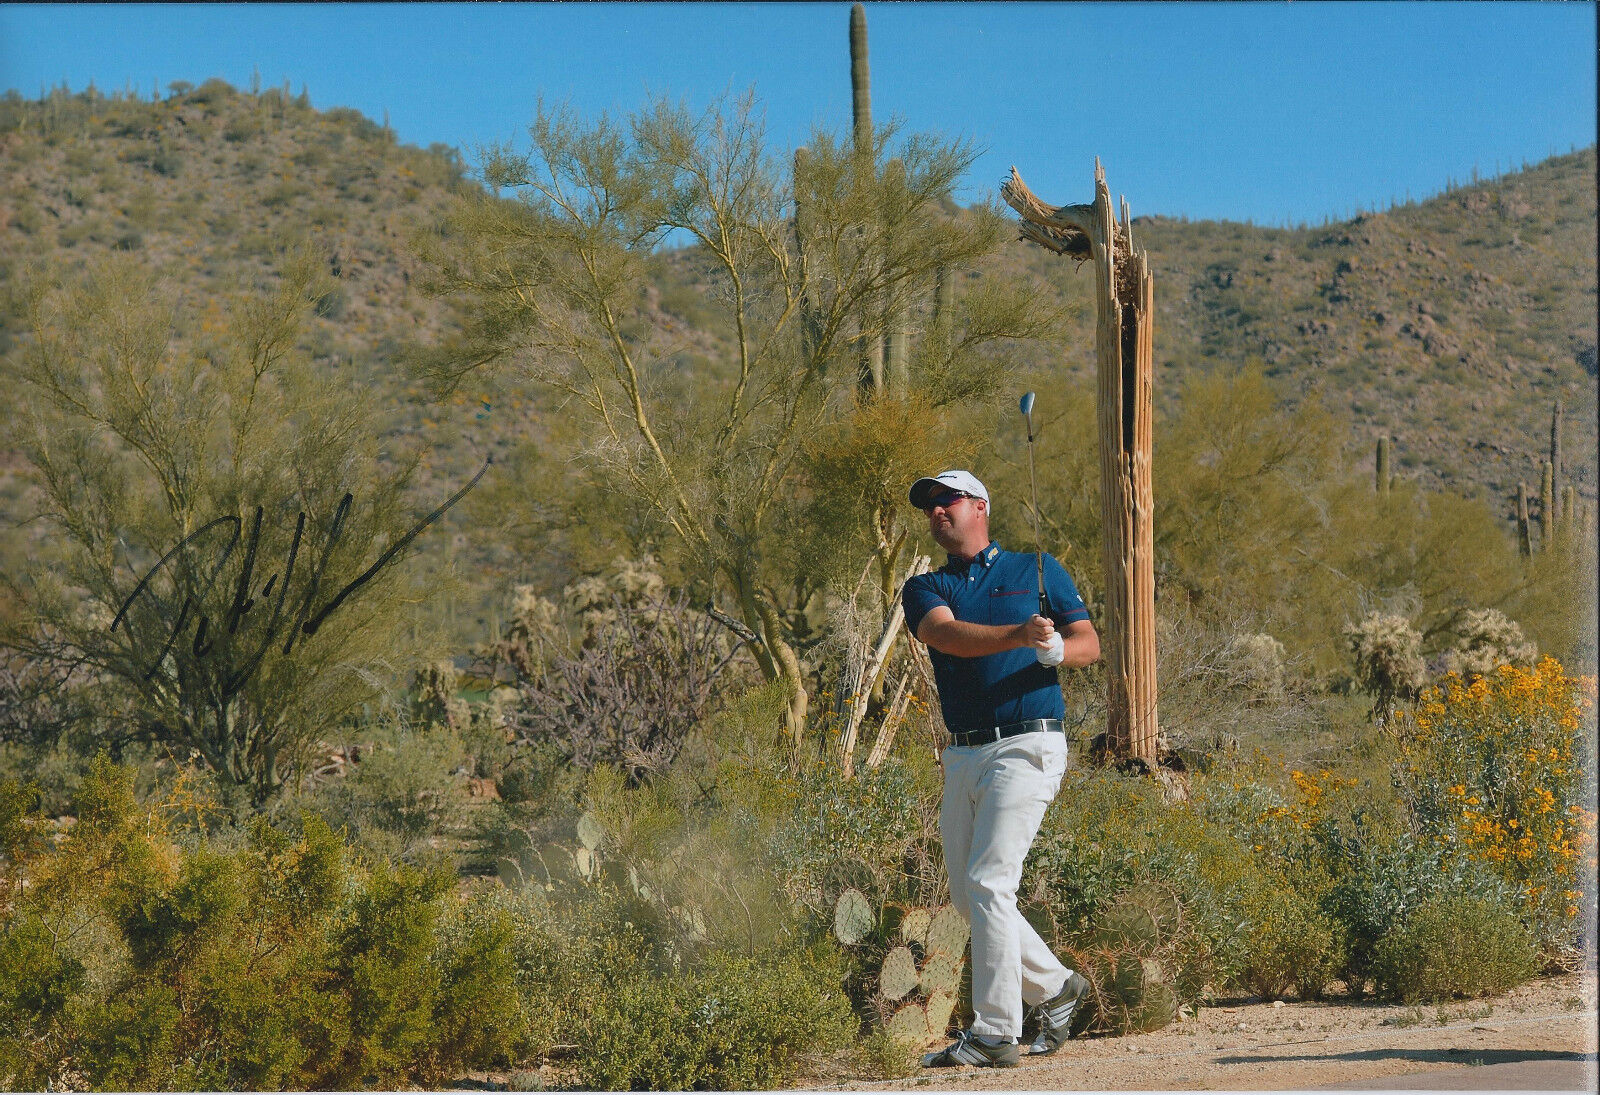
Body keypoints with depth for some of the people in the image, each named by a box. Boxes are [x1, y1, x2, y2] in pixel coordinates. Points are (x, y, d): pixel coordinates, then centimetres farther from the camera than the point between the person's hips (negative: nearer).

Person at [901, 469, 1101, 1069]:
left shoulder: (1037, 569, 7)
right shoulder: (924, 588, 11)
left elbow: (1090, 642, 3)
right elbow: (946, 635, -12)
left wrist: (1056, 649, -21)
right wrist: (1019, 635, -29)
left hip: (1026, 747, -5)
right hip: (962, 757, 5)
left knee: (988, 885, -14)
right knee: (967, 896, 9)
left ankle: (996, 1034, -11)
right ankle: (1056, 987, 27)